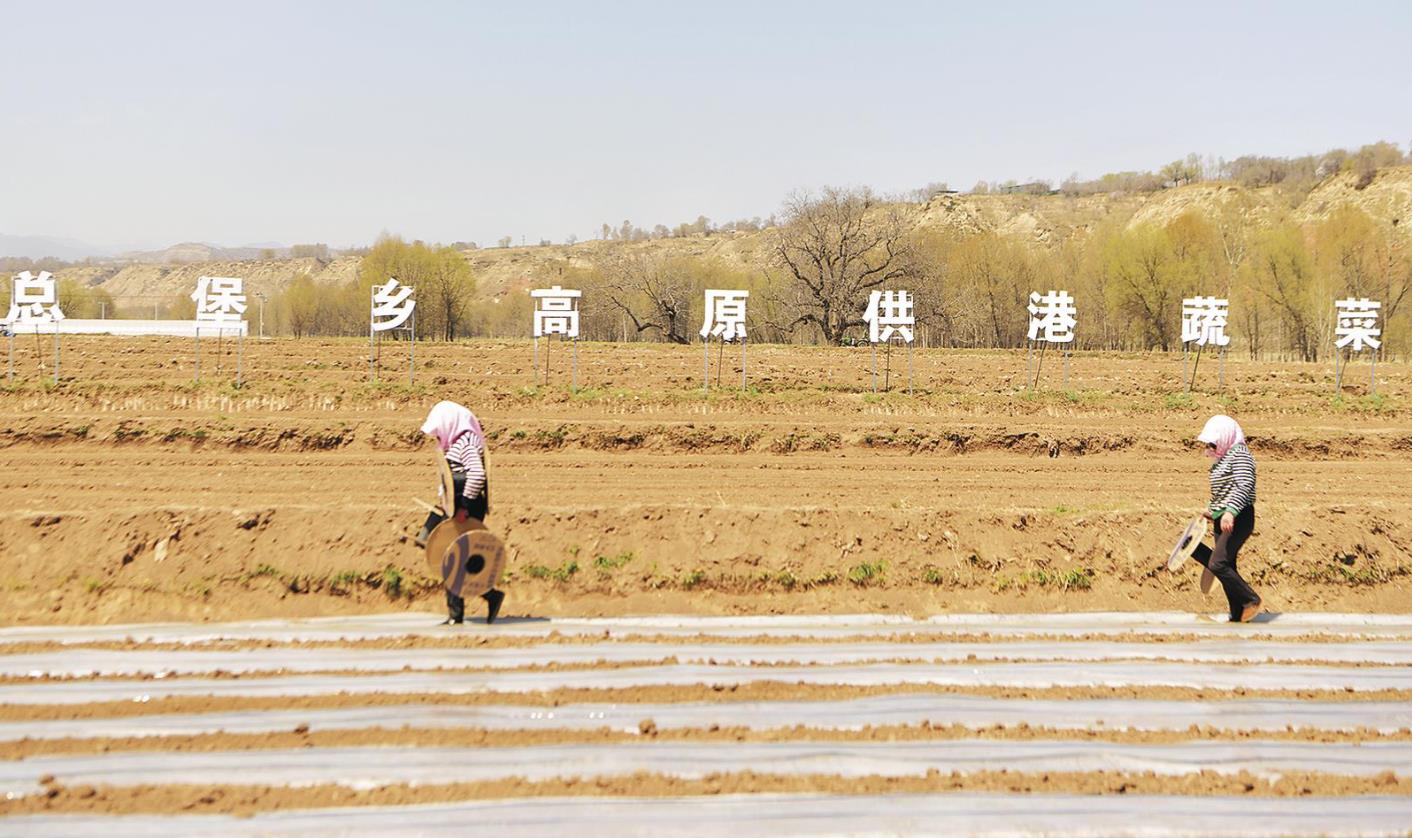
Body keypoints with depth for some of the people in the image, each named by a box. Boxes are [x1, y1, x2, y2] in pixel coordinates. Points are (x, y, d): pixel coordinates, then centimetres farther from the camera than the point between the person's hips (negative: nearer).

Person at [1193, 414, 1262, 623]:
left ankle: (1251, 600, -7)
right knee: (1226, 567, 8)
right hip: (1222, 519, 10)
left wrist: (1230, 511, -35)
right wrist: (1212, 510, 20)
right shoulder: (1222, 458, 18)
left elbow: (1244, 486, -25)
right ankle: (1238, 615, 13)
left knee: (1217, 563, -18)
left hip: (1238, 519, -10)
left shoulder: (1239, 454, -12)